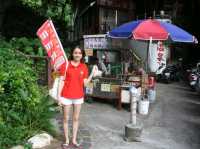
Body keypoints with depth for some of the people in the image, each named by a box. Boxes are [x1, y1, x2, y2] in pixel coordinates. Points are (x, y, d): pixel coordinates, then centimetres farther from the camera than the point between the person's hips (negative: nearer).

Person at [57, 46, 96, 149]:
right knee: (66, 119, 9)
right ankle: (67, 140, 23)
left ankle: (74, 140, 27)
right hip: (67, 96, -2)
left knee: (76, 118, 13)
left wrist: (92, 74, -8)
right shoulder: (66, 65, -6)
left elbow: (85, 83, 2)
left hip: (79, 96, 3)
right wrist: (59, 96, -9)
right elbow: (62, 81, -5)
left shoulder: (84, 67, 2)